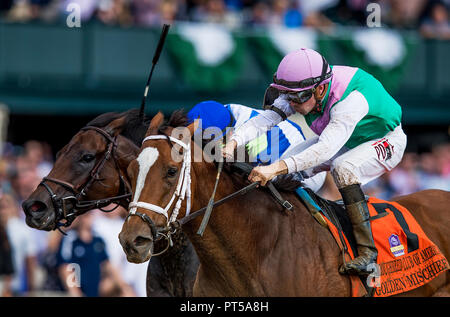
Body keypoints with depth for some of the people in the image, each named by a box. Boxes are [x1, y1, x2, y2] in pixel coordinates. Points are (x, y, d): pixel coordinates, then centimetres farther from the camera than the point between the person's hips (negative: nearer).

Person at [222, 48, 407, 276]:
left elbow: (326, 149, -52)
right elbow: (266, 118, -27)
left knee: (343, 168, -36)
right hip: (341, 141, 7)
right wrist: (234, 142, -46)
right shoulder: (301, 92, -20)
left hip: (385, 141, -7)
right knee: (289, 170, -12)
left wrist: (276, 168, -61)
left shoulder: (351, 100, -41)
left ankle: (367, 250, -32)